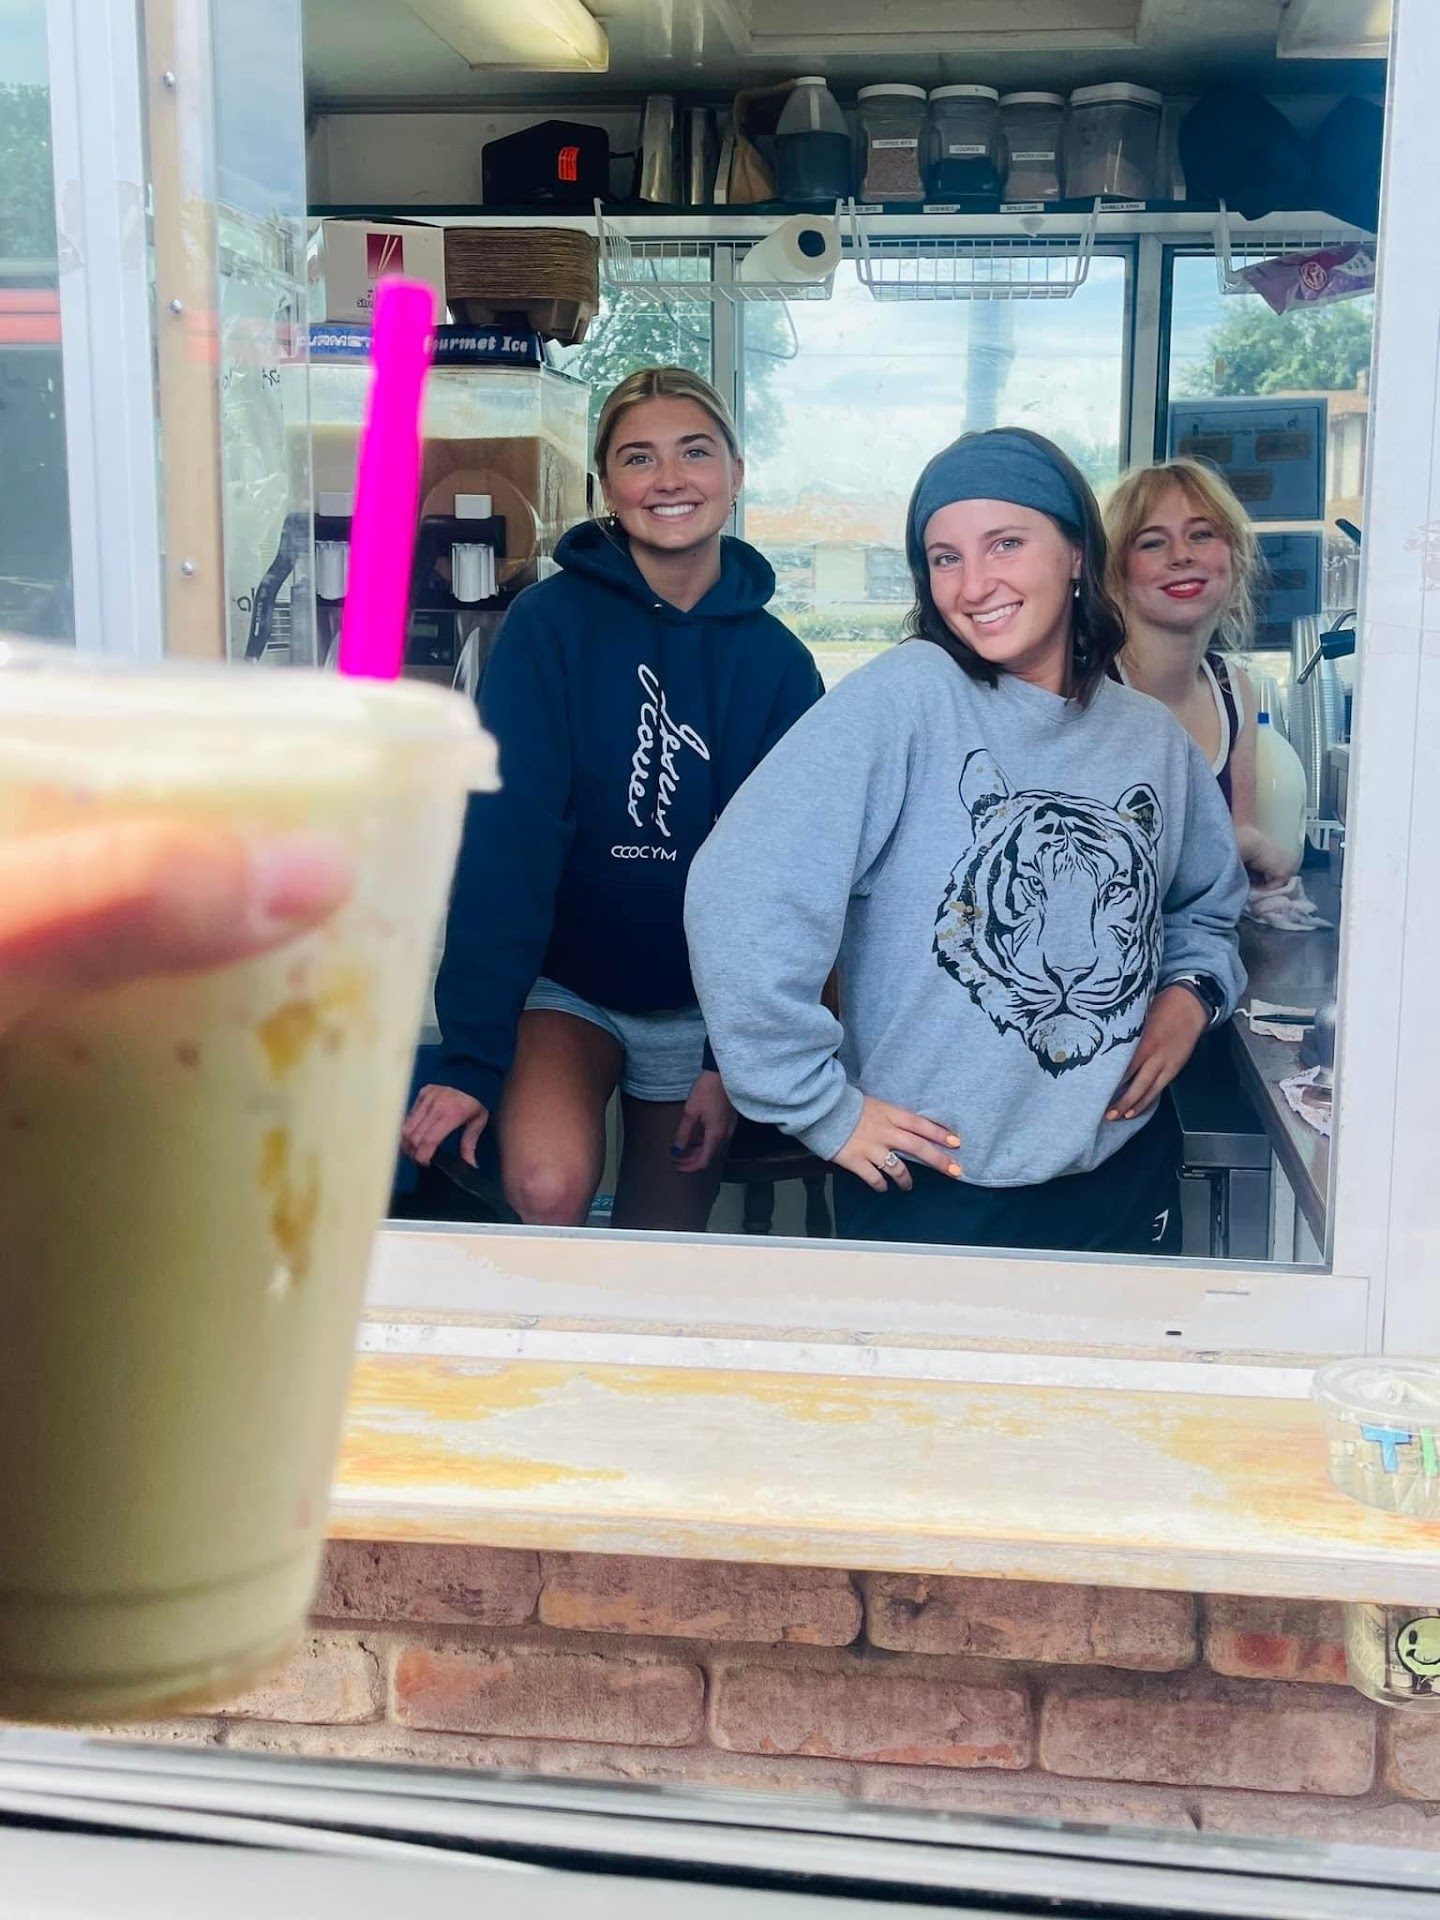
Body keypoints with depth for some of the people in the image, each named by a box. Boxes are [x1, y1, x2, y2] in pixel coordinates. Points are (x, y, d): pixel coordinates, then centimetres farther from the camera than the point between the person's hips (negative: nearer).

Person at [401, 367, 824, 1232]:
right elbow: (505, 836, -19)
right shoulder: (552, 623, -13)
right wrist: (472, 1057, -24)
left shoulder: (778, 663, -4)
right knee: (549, 1188, -27)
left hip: (699, 1001, 3)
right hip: (562, 979, -2)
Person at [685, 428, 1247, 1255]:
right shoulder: (903, 698, -16)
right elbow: (744, 891, -24)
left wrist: (1194, 992, 0)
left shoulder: (1153, 737, 2)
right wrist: (820, 1105, -18)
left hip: (1125, 1178, 5)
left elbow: (1211, 901, 20)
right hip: (935, 1193, -5)